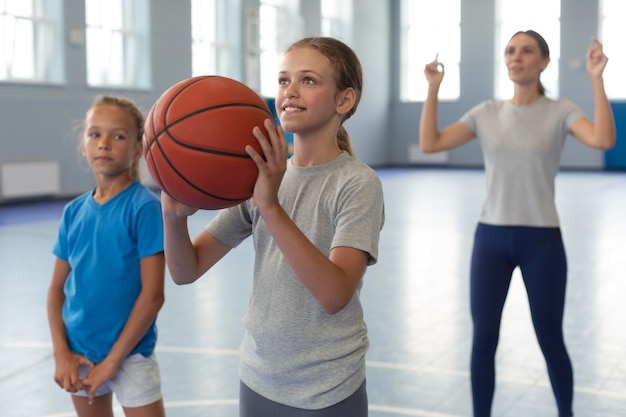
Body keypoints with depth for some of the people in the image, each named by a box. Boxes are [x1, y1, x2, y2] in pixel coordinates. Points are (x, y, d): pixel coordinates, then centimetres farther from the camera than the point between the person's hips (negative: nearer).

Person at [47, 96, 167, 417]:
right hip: (80, 353, 5)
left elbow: (153, 295, -16)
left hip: (130, 354, -5)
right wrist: (61, 353, -4)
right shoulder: (73, 211, 1)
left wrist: (113, 359, -13)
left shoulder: (145, 207, -14)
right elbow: (57, 288, 7)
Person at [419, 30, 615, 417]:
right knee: (483, 339, 4)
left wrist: (597, 79, -22)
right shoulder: (487, 113, 5)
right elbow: (429, 143, 0)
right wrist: (434, 88, -3)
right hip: (491, 237, 2)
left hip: (542, 240, -2)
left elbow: (604, 140, -21)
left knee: (550, 341, 8)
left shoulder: (561, 111, -3)